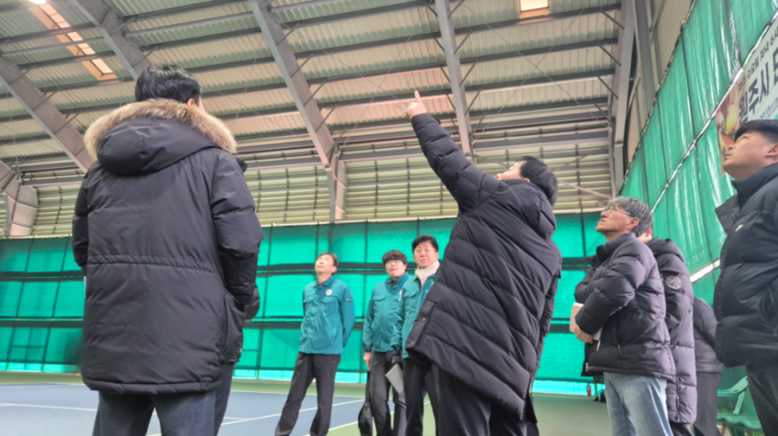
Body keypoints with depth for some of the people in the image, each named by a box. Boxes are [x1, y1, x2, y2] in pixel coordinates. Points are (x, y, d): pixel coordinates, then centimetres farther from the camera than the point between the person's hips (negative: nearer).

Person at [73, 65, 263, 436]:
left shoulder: (102, 165, 16)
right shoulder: (214, 160, -1)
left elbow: (81, 249, 18)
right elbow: (240, 241, -10)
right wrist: (240, 300, 6)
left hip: (112, 342, 6)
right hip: (185, 341, -5)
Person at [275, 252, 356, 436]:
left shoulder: (342, 288, -4)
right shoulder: (307, 289, 12)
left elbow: (348, 320, -2)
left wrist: (336, 343, 3)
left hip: (328, 352, -4)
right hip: (305, 350, 5)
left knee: (324, 400, 5)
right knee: (294, 396, 8)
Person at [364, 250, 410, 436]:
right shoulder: (378, 288, 13)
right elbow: (369, 319, 14)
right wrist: (367, 348, 10)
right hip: (379, 351, 5)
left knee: (401, 398, 2)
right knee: (377, 398, 9)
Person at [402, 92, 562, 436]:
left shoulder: (495, 197, 5)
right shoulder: (552, 255, 22)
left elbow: (447, 159, 9)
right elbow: (541, 322, 21)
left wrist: (420, 117, 25)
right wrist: (524, 372, 25)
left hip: (464, 341, -8)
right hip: (511, 362, 8)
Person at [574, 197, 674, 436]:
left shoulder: (634, 249, -1)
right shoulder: (607, 258, 25)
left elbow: (615, 290, -19)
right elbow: (581, 292, 12)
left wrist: (585, 323, -6)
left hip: (637, 360, -8)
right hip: (615, 362, 8)